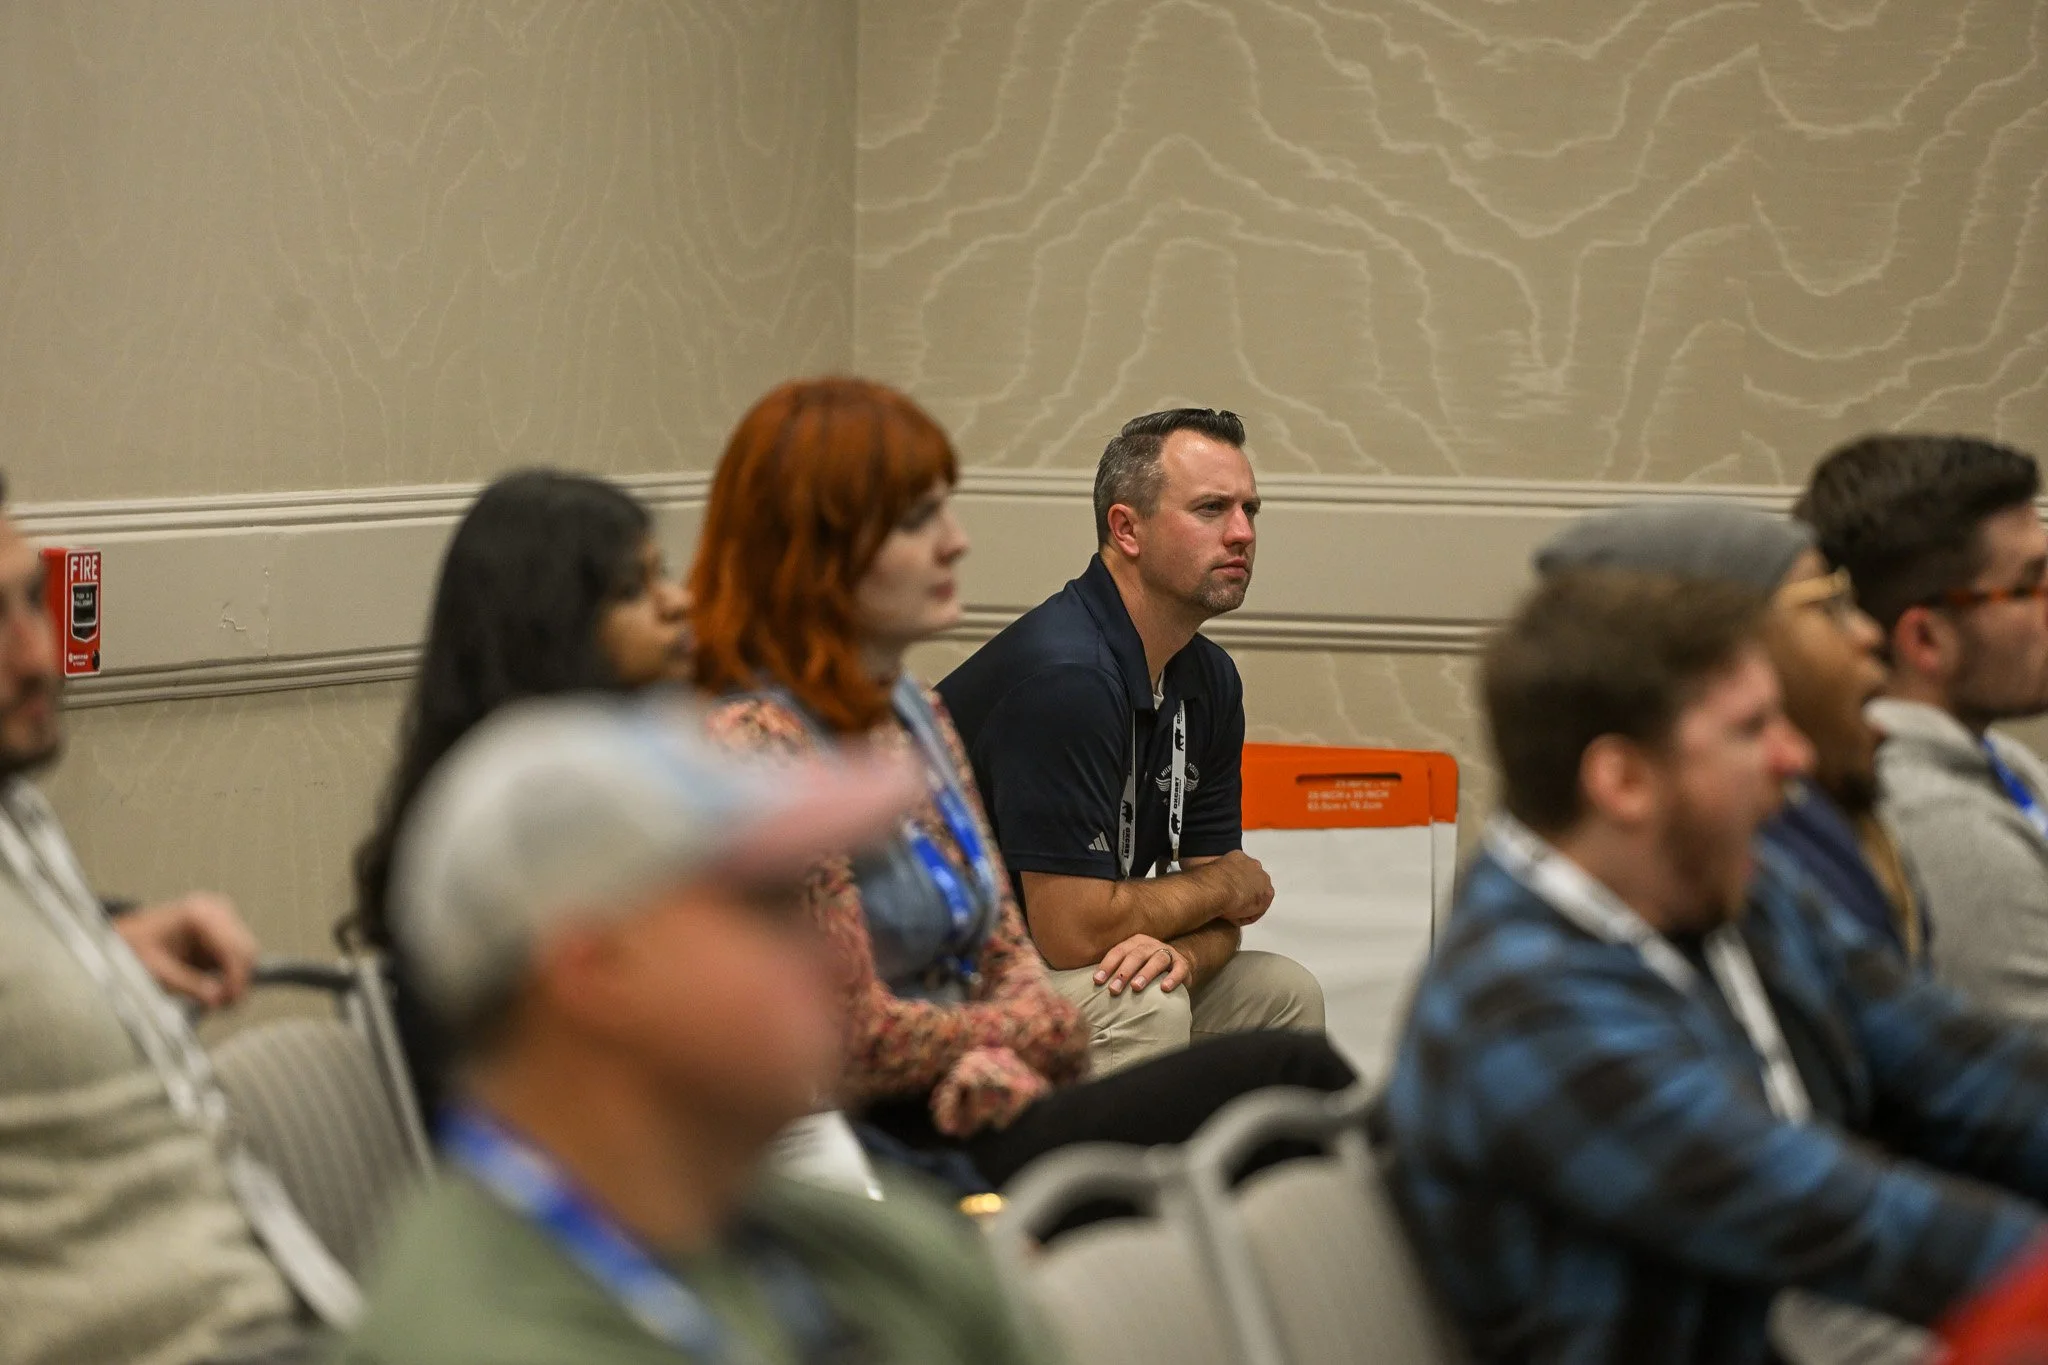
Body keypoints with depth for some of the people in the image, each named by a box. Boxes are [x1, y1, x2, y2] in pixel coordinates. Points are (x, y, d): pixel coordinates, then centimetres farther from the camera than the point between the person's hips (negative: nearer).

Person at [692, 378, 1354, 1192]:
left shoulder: (909, 712, 14)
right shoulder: (758, 746, -15)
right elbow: (859, 1043, -16)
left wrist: (996, 1065, -7)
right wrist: (1035, 1035, -1)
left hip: (974, 1109, 8)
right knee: (1291, 1074, -16)